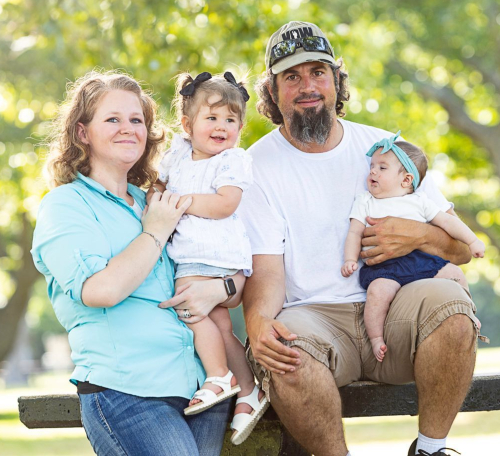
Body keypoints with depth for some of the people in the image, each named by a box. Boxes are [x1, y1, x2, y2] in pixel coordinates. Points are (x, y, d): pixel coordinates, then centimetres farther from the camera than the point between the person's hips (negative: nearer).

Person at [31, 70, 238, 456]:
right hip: (126, 391, -6)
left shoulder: (152, 204, 21)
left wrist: (217, 290, -1)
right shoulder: (65, 204, 2)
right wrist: (155, 233, -3)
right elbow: (100, 289, -16)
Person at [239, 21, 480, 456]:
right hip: (312, 316, -2)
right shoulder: (258, 166, 3)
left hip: (390, 306, 2)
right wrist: (258, 322, -31)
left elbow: (463, 248, 10)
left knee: (449, 300, -29)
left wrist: (418, 235, -13)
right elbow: (265, 269, -8)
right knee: (284, 355, -36)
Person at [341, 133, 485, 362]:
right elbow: (354, 233, 9)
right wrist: (350, 260, -7)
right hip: (384, 266, -2)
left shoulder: (419, 201, 17)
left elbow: (447, 221, 17)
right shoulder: (365, 201, 15)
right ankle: (375, 338, -19)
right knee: (378, 290, -33)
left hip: (421, 258, 3)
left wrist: (472, 241, 9)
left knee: (454, 273, -13)